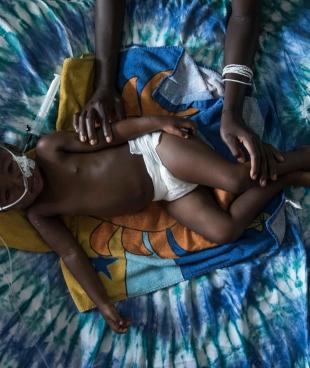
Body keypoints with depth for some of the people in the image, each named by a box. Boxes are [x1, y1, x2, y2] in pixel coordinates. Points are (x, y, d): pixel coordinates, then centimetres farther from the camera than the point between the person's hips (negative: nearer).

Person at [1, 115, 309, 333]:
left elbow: (108, 135, -4)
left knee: (236, 178, -22)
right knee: (224, 231, -16)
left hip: (156, 150, -1)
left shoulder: (48, 149, -7)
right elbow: (71, 254, -4)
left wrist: (159, 122, -12)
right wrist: (103, 304, -11)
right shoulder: (39, 214, -3)